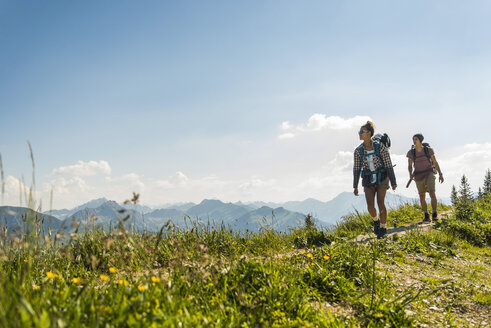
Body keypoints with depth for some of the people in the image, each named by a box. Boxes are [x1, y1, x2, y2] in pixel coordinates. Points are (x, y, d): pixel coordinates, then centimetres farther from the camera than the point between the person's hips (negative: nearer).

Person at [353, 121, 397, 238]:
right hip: (368, 180, 2)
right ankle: (376, 220, 25)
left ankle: (383, 227, 13)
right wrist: (355, 187, 1)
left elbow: (389, 165, -8)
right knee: (370, 206, -9)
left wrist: (393, 182, -8)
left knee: (380, 203, -9)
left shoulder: (380, 147, -12)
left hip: (381, 177, -2)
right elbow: (356, 169, 2)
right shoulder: (358, 151, -4)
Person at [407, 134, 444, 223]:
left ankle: (434, 214, -14)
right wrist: (411, 175, -12)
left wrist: (440, 174, -4)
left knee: (432, 193, -22)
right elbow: (409, 165, 5)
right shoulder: (411, 152, -2)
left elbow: (435, 162, 1)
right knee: (422, 197, 3)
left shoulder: (428, 149, -5)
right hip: (418, 176, 2)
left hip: (429, 174, -2)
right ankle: (426, 216, 18)